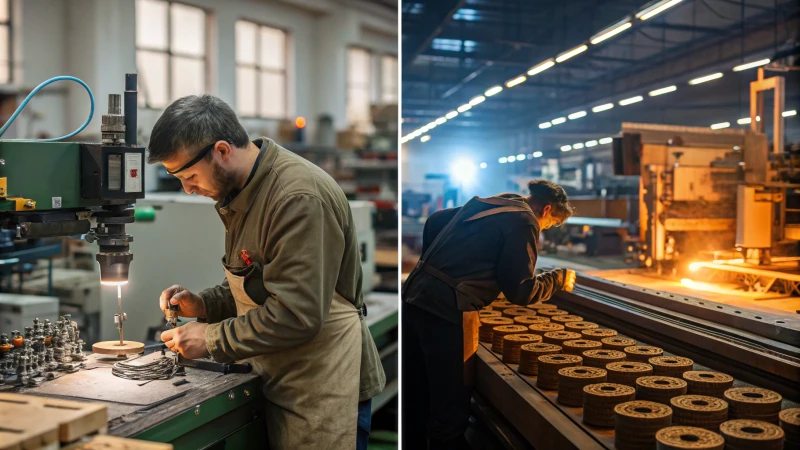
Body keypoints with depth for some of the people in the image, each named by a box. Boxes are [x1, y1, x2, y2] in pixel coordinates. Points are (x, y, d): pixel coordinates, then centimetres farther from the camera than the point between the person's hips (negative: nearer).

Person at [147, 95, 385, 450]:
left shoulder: (300, 197, -23)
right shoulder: (241, 193, 9)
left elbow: (295, 314, -26)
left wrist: (211, 339, -16)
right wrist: (203, 304, 3)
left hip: (323, 389, -8)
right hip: (282, 382, 9)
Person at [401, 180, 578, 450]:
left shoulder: (485, 204, 19)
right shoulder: (524, 222, -5)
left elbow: (435, 221, 27)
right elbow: (520, 291, -7)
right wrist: (559, 279, 8)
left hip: (415, 297, 9)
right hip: (448, 310, -9)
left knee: (416, 397, 20)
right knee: (450, 405, 2)